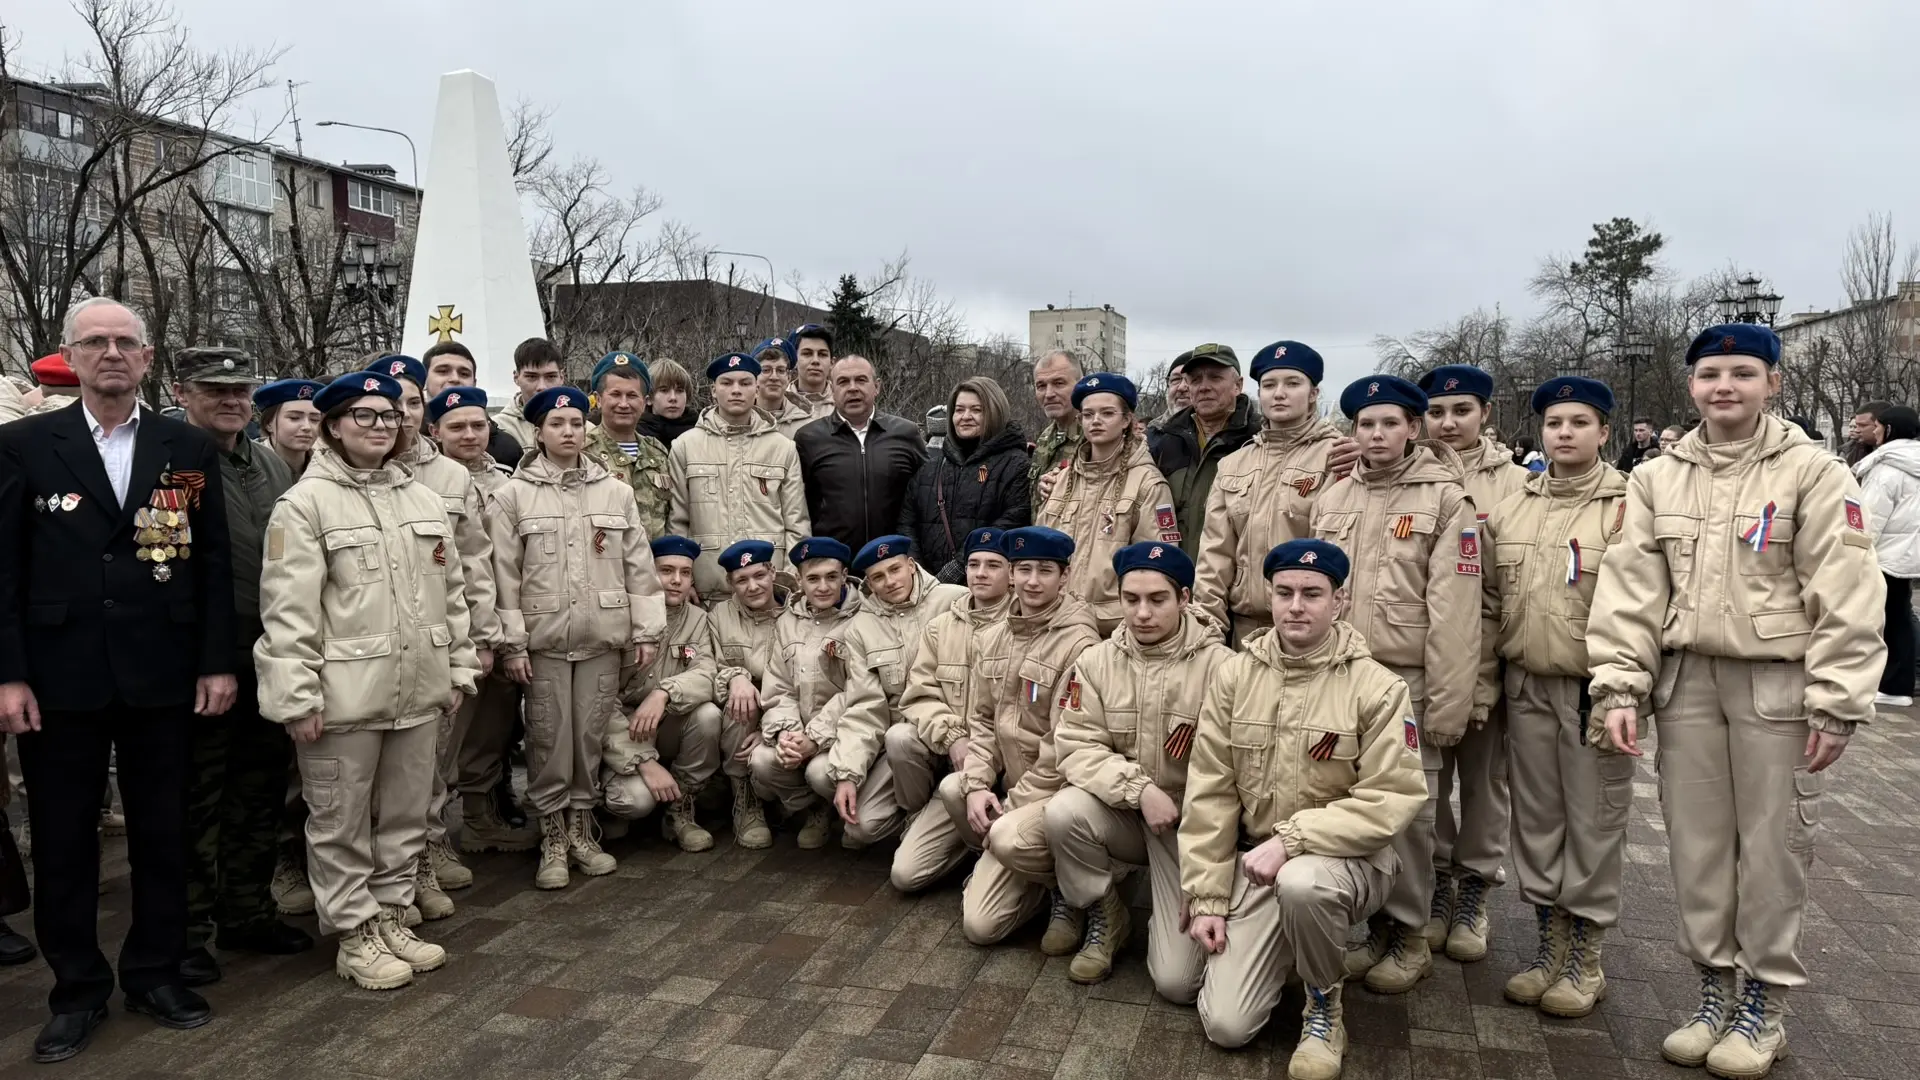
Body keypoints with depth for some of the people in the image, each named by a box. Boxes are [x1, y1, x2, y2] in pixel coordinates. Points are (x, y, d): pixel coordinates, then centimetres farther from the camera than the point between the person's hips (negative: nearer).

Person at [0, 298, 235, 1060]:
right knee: (62, 841, 9)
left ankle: (155, 974, 27)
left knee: (162, 833, 10)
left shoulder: (191, 449, 4)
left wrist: (217, 663, -1)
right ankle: (78, 989, 25)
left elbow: (214, 564, 3)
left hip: (162, 677, 1)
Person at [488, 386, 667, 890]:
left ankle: (581, 829, 21)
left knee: (591, 733, 6)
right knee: (549, 736, 2)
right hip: (543, 635, -2)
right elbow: (504, 573, -3)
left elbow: (639, 565, 7)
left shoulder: (616, 492, 8)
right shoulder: (513, 494, 0)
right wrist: (512, 642, -6)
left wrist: (648, 630, 2)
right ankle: (552, 838, 15)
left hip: (603, 635, 2)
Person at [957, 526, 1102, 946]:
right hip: (1009, 790, 6)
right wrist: (978, 785, -4)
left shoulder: (1078, 643, -15)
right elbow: (981, 720, 11)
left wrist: (1013, 805, -14)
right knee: (979, 924, -2)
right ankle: (1043, 879, 26)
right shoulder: (994, 636, 7)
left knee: (1007, 837, -37)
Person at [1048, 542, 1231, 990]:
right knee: (1063, 812, -31)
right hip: (1120, 812, 3)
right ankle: (1104, 916, -1)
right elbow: (1077, 746, -9)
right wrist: (1140, 790, -25)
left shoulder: (1220, 667, -17)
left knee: (1177, 981, -10)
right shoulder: (1096, 661, -5)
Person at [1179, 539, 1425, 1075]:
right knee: (1225, 1027, -5)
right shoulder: (1233, 675, -2)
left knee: (1301, 882, -39)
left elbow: (1391, 800, -18)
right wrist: (1205, 897, -3)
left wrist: (1292, 839, -25)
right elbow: (1209, 793, -1)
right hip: (1255, 860, 3)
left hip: (1344, 857, -3)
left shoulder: (1378, 687, -11)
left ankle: (1324, 1006, -7)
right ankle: (1287, 949, 28)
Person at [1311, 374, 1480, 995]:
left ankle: (1408, 936, 19)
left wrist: (1449, 701, -11)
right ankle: (1368, 923, 24)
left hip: (1408, 679, -4)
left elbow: (1454, 609, -8)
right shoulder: (1332, 500, 12)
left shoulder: (1445, 499, -3)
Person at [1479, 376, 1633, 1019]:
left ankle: (1585, 957, 20)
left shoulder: (1628, 506, -6)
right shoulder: (1508, 509, 8)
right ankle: (1548, 943, 28)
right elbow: (1489, 600, 13)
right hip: (1527, 688, 5)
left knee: (1594, 820, 5)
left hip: (1595, 689, -4)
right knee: (1535, 815, 13)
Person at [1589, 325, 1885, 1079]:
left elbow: (1845, 597, -7)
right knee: (1696, 843, 9)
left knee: (1772, 846, 5)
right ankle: (1714, 988, 25)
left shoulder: (1812, 472, -3)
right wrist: (1621, 686, -4)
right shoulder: (1656, 479, 7)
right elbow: (1631, 589, 3)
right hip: (1686, 679, 3)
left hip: (1777, 682, -3)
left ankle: (1766, 1002, 21)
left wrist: (1836, 702, -11)